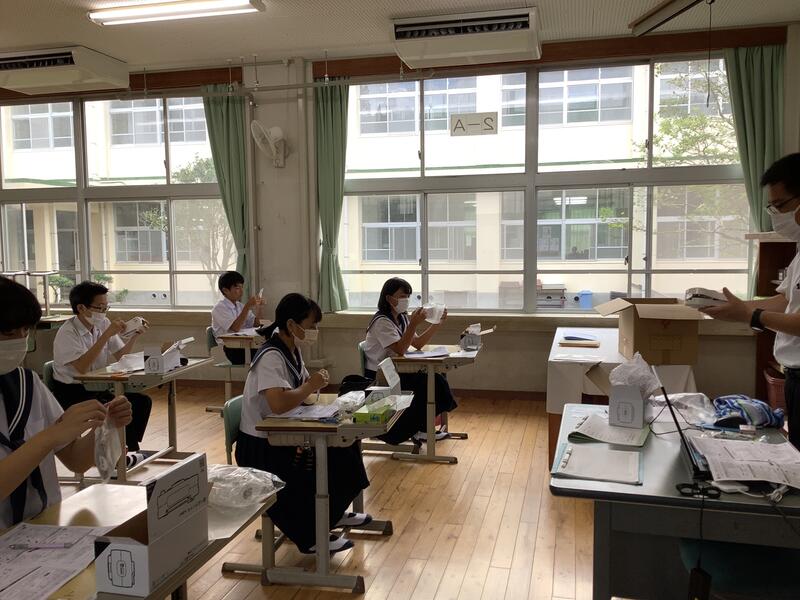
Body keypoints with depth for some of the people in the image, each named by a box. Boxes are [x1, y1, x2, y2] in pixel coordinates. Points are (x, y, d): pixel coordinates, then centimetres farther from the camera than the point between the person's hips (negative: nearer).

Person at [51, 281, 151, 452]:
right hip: (72, 393, -7)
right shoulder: (67, 333, -19)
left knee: (142, 401, -10)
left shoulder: (104, 324, 1)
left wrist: (135, 334, -9)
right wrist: (106, 335, -34)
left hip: (99, 387, 7)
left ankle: (131, 448, 4)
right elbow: (82, 367, -32)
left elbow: (121, 356, 8)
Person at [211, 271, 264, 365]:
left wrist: (258, 307, -2)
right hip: (230, 350, -6)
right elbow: (235, 328, -17)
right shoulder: (219, 308, -4)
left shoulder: (240, 306, 18)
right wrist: (248, 306, -20)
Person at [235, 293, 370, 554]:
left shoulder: (293, 350, 5)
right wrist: (311, 386, -23)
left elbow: (300, 391, 8)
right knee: (328, 467, -21)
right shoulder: (271, 356, -23)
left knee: (344, 451, 0)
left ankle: (331, 514, 19)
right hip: (260, 448, -9)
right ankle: (310, 537, -2)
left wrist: (315, 384, -14)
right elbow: (278, 404, -37)